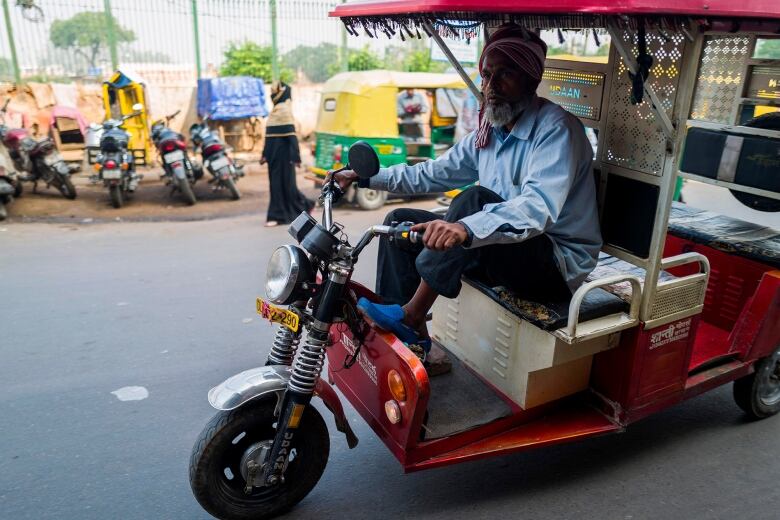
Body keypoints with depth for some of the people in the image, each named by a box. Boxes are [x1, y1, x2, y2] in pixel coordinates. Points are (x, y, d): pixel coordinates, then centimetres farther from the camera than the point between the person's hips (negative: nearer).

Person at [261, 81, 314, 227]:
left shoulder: (285, 110, -12)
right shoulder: (275, 110, 16)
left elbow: (291, 135, -18)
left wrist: (295, 157, -22)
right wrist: (265, 154, 20)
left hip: (283, 154, -9)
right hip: (274, 154, 9)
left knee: (280, 182, -2)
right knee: (284, 182, 11)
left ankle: (277, 215, 9)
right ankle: (304, 206, 22)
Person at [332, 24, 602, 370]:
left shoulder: (556, 128, -17)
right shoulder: (488, 132, 7)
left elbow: (538, 207, -34)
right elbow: (435, 173, 15)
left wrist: (467, 228, -51)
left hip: (559, 263, -8)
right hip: (499, 253, 8)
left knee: (474, 200, -33)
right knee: (401, 221, 3)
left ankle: (411, 317, -22)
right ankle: (410, 339, -2)